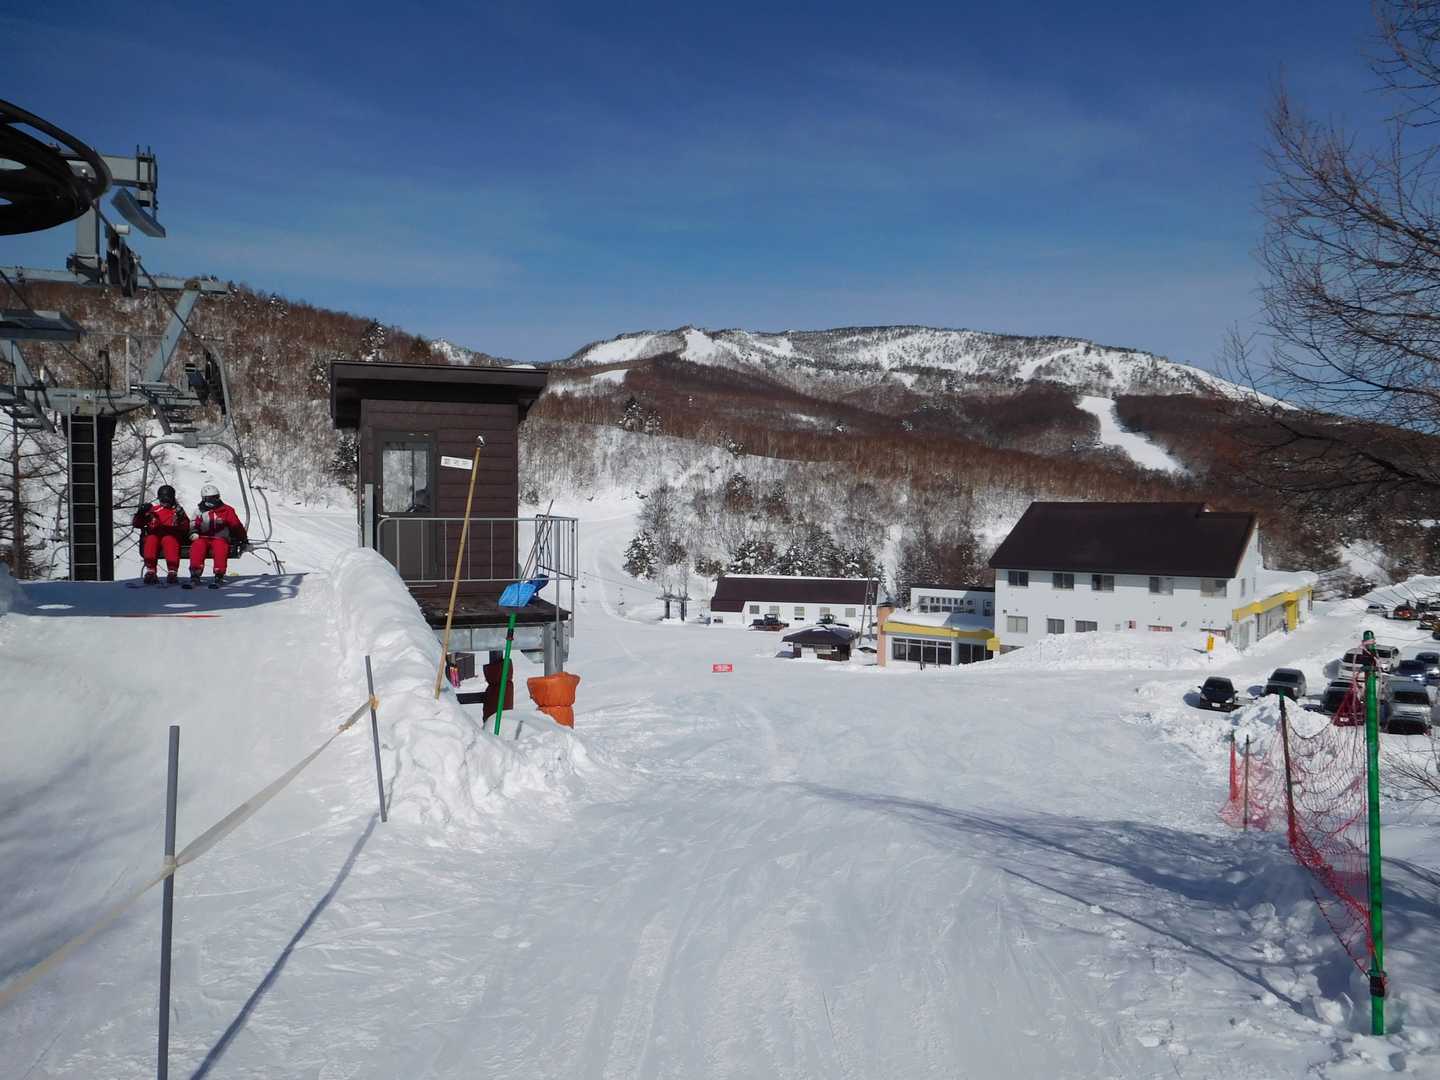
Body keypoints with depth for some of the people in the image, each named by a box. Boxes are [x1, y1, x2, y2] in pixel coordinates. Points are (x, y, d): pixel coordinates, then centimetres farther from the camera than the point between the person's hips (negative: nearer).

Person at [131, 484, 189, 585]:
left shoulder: (177, 510, 16)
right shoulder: (152, 508, 16)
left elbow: (186, 529, 5)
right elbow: (136, 524, 11)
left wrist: (181, 517, -13)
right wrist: (141, 513, -7)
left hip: (171, 536, -1)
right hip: (154, 534, 1)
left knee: (169, 540, -34)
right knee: (151, 540, -32)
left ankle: (173, 572, -44)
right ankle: (150, 571, -39)